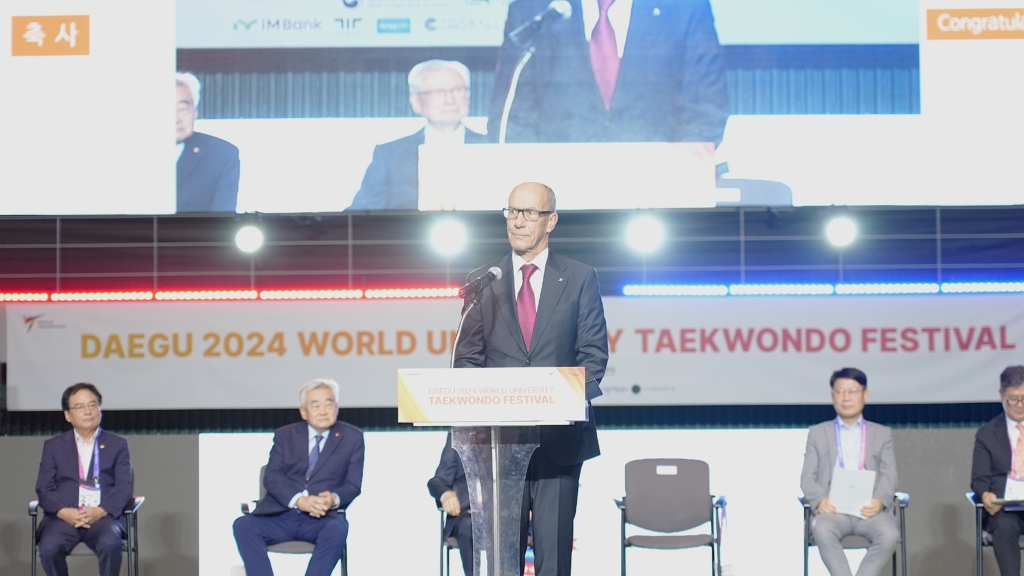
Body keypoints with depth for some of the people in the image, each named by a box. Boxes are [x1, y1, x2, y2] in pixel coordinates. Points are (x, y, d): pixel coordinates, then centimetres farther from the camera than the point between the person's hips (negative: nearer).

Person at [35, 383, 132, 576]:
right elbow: (44, 489, 6)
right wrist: (63, 512, -15)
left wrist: (100, 511, -16)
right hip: (64, 516, 1)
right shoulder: (53, 446, 16)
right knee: (49, 547, -31)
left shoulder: (117, 444, 15)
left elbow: (124, 487, 3)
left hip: (104, 515, -1)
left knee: (110, 543, -34)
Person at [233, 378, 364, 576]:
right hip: (281, 516, 1)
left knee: (338, 529, -35)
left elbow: (353, 485, 4)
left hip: (321, 518, -1)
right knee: (243, 525, -26)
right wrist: (299, 500, -21)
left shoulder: (352, 437, 10)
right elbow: (271, 477, 0)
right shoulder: (285, 435, 13)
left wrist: (334, 499, -21)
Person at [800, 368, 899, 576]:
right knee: (822, 531, -36)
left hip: (869, 508, 1)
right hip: (833, 508, -1)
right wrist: (820, 500, -14)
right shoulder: (817, 433, 19)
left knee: (890, 534, -33)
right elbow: (807, 478, 10)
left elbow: (889, 475, 7)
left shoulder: (882, 433, 20)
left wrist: (879, 500, -16)